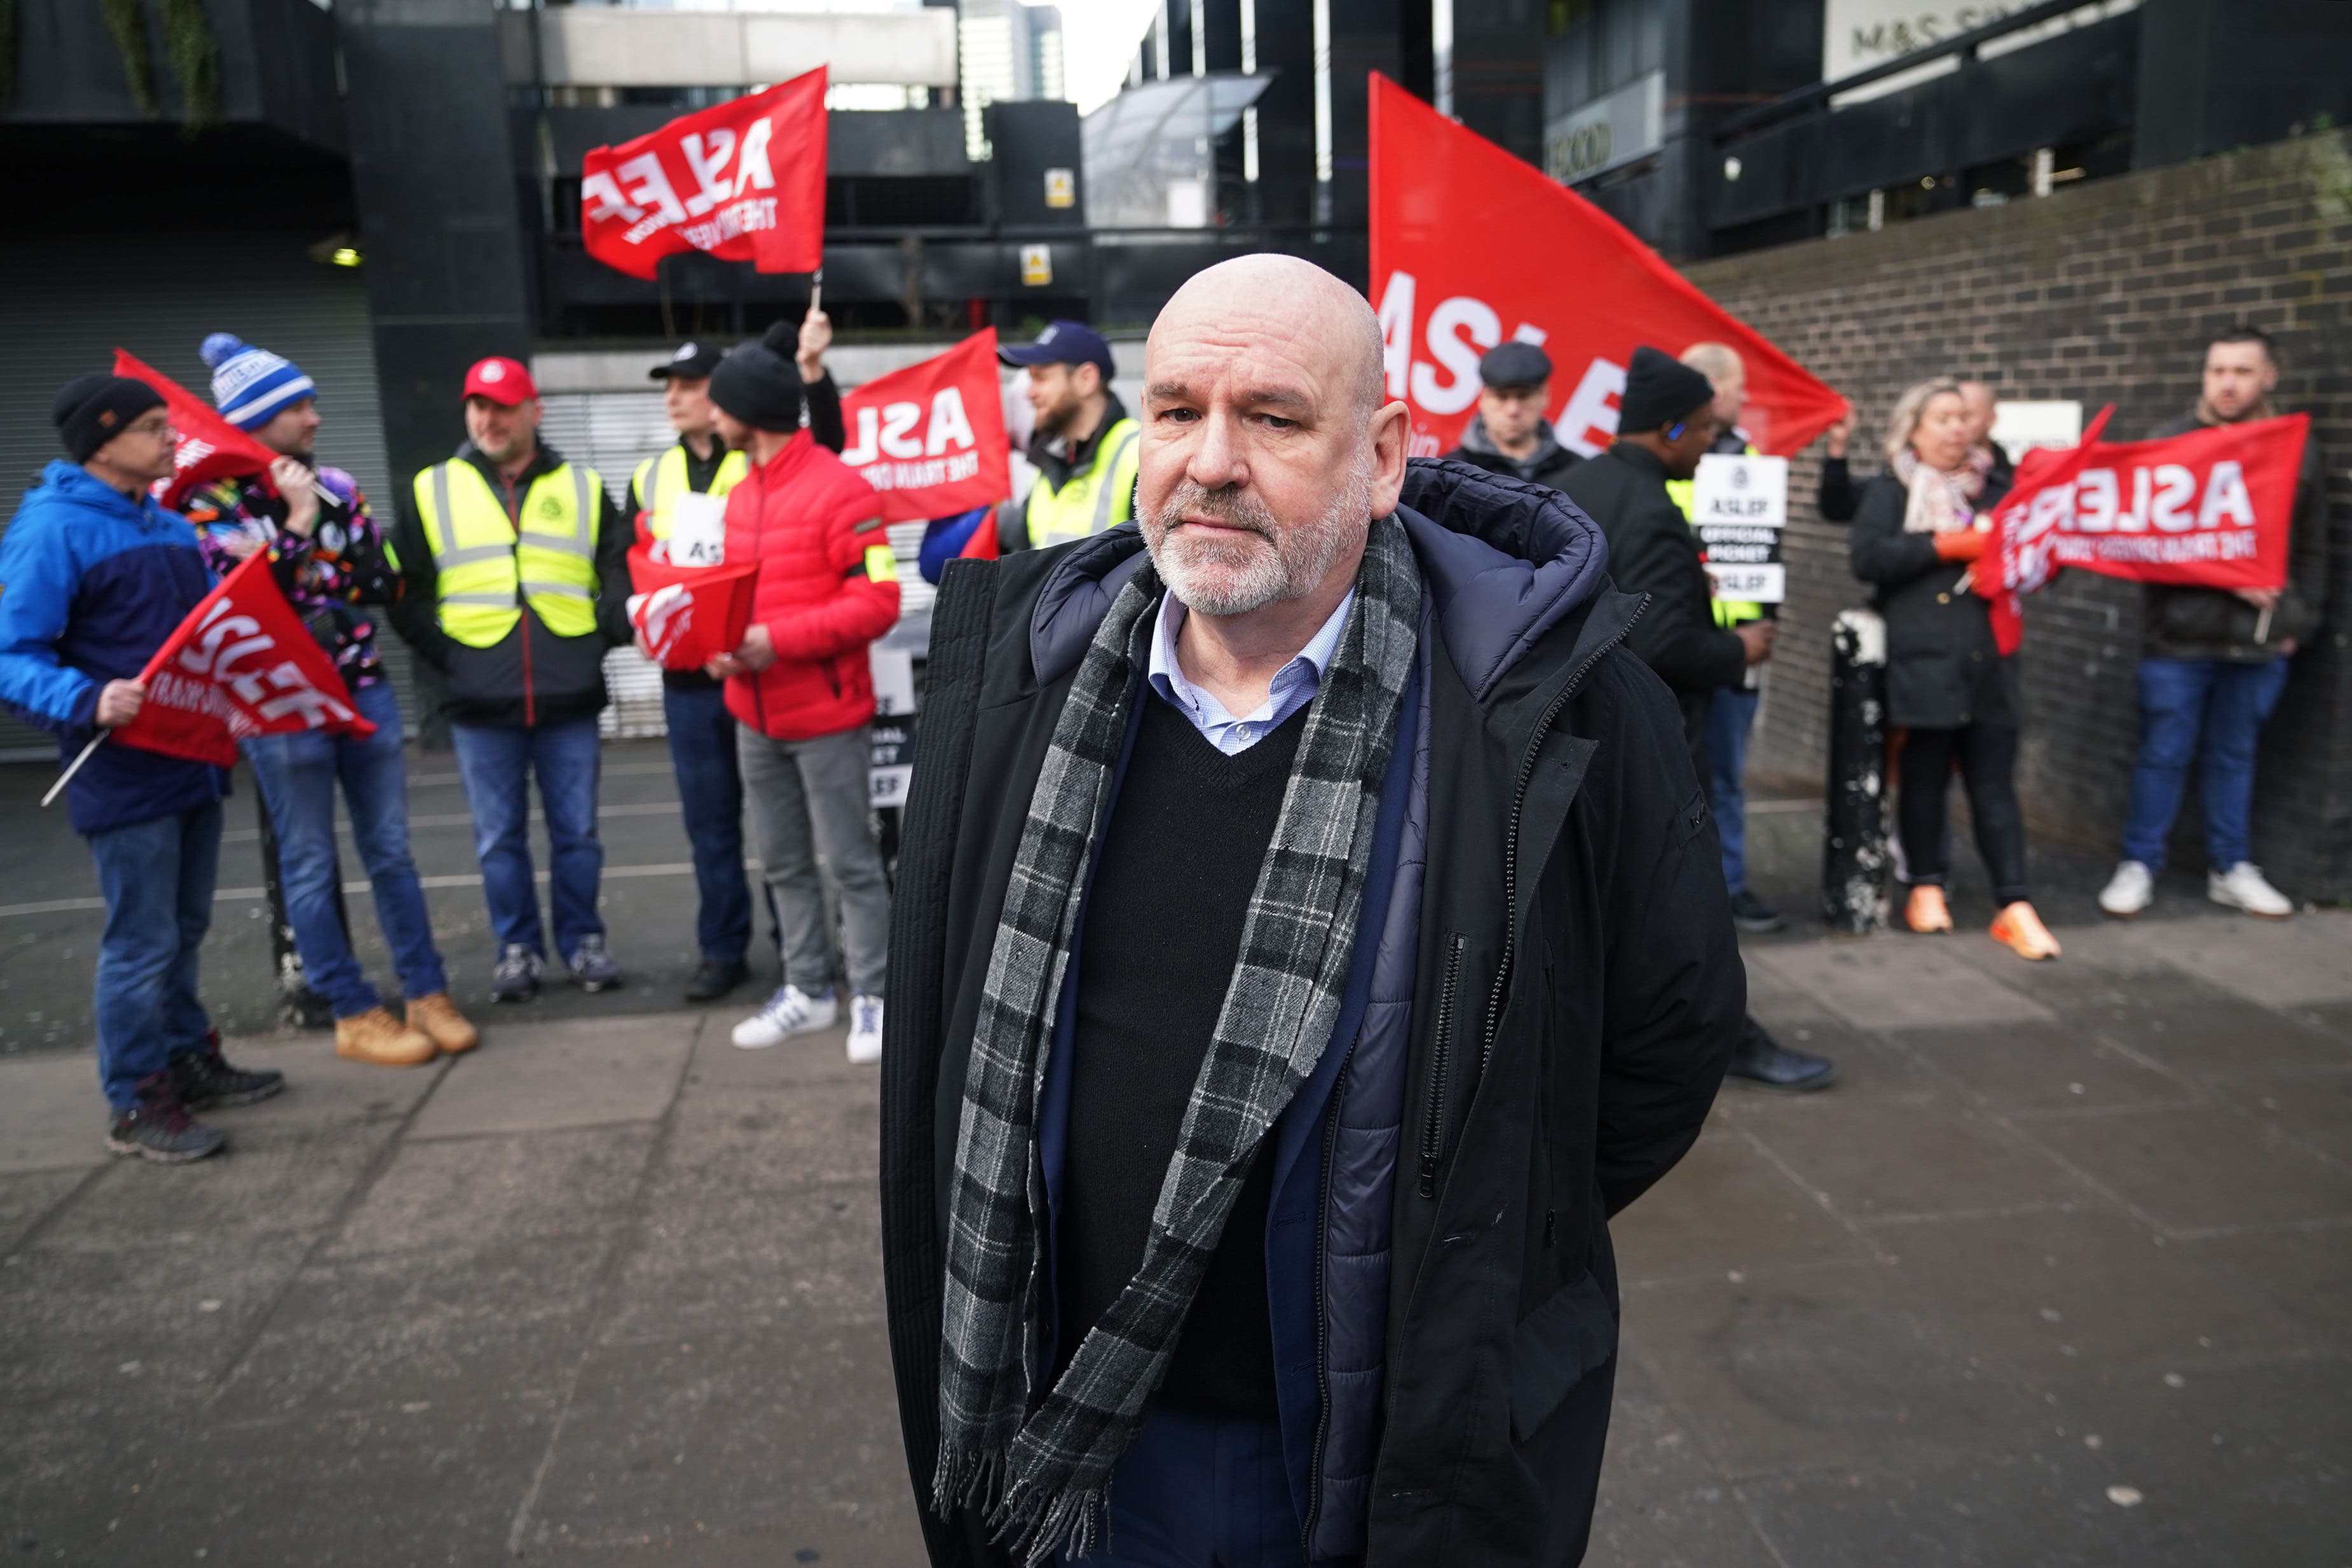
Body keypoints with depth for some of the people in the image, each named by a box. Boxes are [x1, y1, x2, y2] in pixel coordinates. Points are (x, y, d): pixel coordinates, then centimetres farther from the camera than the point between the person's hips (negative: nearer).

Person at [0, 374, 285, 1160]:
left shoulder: (172, 527, 13)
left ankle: (188, 1061, 31)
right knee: (140, 944, -1)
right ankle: (136, 1104, 11)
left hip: (193, 762, 8)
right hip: (124, 777, -8)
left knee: (184, 929, 18)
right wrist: (88, 702, -33)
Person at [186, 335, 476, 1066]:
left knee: (390, 851, 9)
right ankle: (355, 1015, 12)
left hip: (364, 691, 5)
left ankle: (426, 995, 17)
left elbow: (385, 583, 5)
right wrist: (298, 519, -16)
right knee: (311, 867, 4)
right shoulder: (209, 503, -5)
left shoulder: (334, 485, 8)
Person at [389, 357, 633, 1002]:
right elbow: (407, 593, 8)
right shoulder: (432, 491, 7)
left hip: (569, 699, 0)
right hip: (480, 705, 0)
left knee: (576, 831, 8)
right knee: (499, 838, 7)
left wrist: (603, 639, -3)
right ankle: (518, 949, 20)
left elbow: (619, 579, 10)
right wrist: (447, 657, -1)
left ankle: (584, 941, 21)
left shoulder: (583, 488, 9)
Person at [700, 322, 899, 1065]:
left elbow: (878, 600, -17)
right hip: (756, 717, 8)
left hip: (827, 716, -8)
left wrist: (777, 641, -21)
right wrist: (725, 644, -2)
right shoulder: (740, 495, 12)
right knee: (783, 863, 13)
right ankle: (808, 990, 25)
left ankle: (872, 995, 12)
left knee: (850, 862, 0)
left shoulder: (840, 490, -13)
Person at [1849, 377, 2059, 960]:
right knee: (1925, 779, 4)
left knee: (1994, 784, 1)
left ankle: (2015, 906, -1)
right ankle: (1926, 889, 19)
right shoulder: (1889, 492, 4)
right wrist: (1945, 546, -14)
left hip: (1990, 661, 4)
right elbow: (1867, 557, -12)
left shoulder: (1986, 490, 19)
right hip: (1924, 662, -4)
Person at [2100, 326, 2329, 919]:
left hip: (2260, 639, 3)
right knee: (2163, 756, 4)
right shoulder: (2171, 442, -3)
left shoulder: (2300, 451, 7)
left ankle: (2232, 869, 25)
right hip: (2181, 633, -3)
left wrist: (2301, 622, 6)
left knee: (2236, 757, 14)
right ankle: (2139, 866, 16)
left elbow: (2311, 550, 13)